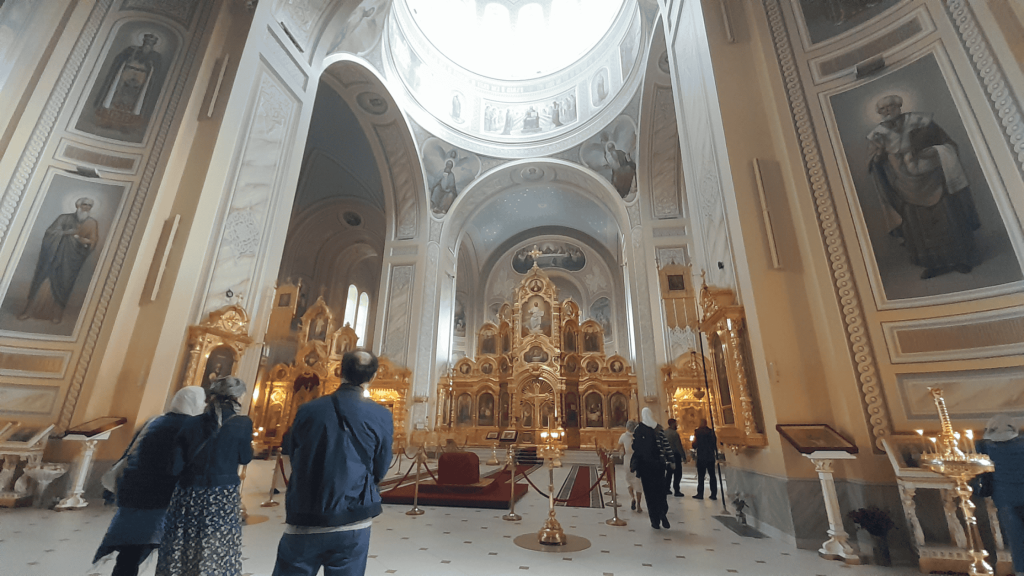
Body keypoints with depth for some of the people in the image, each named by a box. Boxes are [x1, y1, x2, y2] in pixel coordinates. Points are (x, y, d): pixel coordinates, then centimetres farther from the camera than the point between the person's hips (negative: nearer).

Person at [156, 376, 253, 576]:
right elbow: (245, 458, -1)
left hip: (188, 497, 3)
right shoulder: (242, 423, -11)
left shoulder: (192, 423, -2)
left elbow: (176, 465, -2)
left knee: (180, 556, 19)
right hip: (223, 499, -3)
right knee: (217, 556, 9)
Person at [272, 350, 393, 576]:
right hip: (353, 525, -1)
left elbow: (292, 456, 7)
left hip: (305, 523, 1)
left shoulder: (308, 410, -6)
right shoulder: (381, 416, -11)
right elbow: (379, 471, -3)